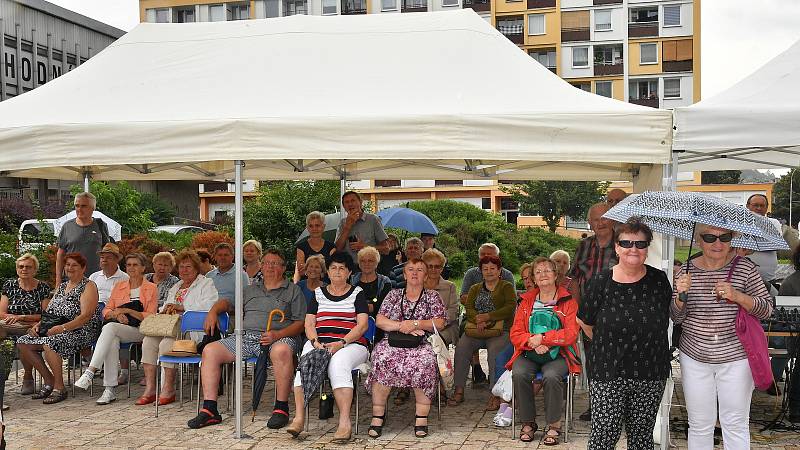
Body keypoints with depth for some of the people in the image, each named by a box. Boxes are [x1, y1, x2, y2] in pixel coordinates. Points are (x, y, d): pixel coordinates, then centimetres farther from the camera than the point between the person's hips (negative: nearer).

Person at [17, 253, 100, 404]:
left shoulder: (88, 286, -3)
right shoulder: (62, 286, 23)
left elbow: (85, 316, -15)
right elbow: (49, 311, 20)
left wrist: (62, 328, -24)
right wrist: (38, 324, -1)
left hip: (79, 331, -8)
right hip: (53, 328, 8)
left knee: (49, 344, -34)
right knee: (23, 343, -8)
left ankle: (59, 388, -20)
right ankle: (49, 381, 1)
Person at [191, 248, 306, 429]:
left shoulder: (293, 290, 14)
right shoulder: (251, 290, 30)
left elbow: (300, 323, 4)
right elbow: (228, 302, 29)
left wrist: (277, 334, -13)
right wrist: (213, 311, 5)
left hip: (279, 337, -5)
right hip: (246, 336, 5)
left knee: (281, 351, -41)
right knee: (210, 350, -16)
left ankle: (282, 408, -30)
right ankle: (209, 410, -17)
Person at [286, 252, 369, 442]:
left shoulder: (357, 293, 11)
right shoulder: (318, 293, 20)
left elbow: (363, 325, 0)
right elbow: (309, 324, 13)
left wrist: (341, 343, -14)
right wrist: (315, 342, -9)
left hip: (351, 344, -3)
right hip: (319, 343, 3)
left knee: (338, 363, -36)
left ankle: (345, 422, -39)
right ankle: (299, 417, -35)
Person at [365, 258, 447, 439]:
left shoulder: (432, 296, 18)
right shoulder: (394, 295, 21)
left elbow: (439, 323, 5)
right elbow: (379, 321, 10)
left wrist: (415, 324, -8)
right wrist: (402, 326, -6)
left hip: (421, 344, -1)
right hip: (392, 342, 1)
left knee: (424, 363, -36)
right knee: (382, 360, -33)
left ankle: (422, 416, -28)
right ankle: (378, 415, -24)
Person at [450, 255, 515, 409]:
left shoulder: (506, 287, 12)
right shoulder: (475, 289, 24)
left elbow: (511, 307, -4)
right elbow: (468, 307, 9)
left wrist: (488, 317, -14)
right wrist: (478, 320, -14)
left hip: (500, 329, -4)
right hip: (475, 330, 4)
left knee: (495, 351, -33)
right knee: (461, 348, -24)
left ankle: (495, 395, -30)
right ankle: (459, 391, -20)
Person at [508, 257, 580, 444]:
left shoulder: (568, 301, 5)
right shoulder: (526, 301, 13)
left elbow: (571, 334, -7)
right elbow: (515, 334, 6)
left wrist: (543, 338, -16)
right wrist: (533, 342, -15)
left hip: (557, 354, -2)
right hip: (529, 353, 2)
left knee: (551, 376, -33)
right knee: (519, 374, -28)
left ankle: (554, 425, -15)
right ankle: (528, 423, -11)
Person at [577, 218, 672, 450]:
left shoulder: (659, 280, 0)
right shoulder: (600, 281, -6)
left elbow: (669, 319, 16)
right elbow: (585, 322, 5)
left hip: (650, 376, 2)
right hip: (608, 375, -2)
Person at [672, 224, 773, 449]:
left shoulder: (744, 268, -4)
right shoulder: (689, 269, 1)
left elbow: (766, 309, -3)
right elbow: (676, 318, 3)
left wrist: (737, 296, -20)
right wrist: (681, 296, -17)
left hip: (735, 357, -1)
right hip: (695, 357, 2)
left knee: (736, 425, 6)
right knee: (699, 426, 10)